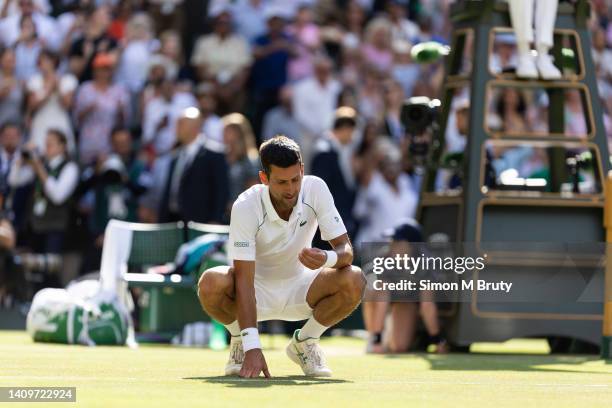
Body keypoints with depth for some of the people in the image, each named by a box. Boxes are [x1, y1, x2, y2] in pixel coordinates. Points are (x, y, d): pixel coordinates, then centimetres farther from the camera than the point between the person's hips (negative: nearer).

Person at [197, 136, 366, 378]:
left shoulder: (315, 189, -18)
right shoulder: (245, 207, -26)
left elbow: (346, 249, -16)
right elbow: (244, 279, -30)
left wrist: (328, 258, -44)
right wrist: (252, 348, -40)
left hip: (299, 290, 2)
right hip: (257, 290, -2)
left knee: (354, 280, -26)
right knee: (211, 284, -35)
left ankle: (304, 342, 0)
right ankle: (240, 340, -2)